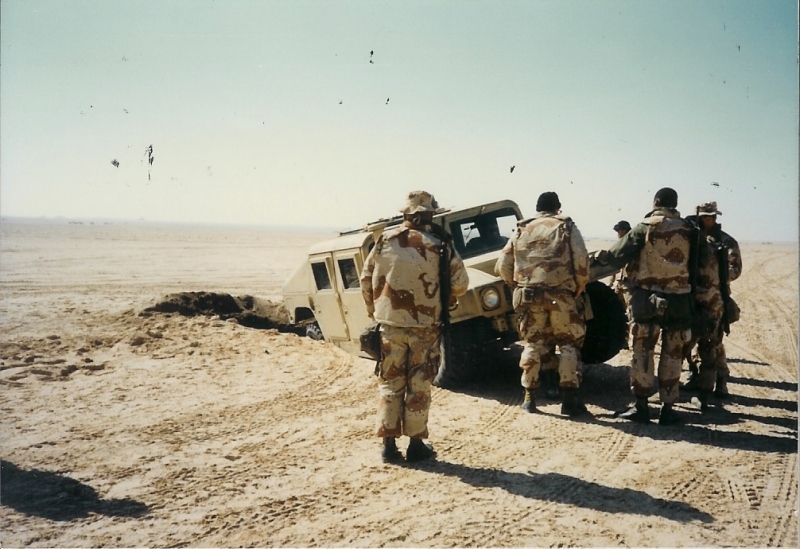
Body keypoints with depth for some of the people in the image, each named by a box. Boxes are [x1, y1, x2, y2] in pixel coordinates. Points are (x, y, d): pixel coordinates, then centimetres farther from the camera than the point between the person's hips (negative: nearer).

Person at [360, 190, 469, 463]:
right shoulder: (440, 245, -8)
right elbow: (460, 285, -4)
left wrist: (374, 310, 18)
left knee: (390, 385, 11)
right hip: (424, 326, -1)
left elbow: (366, 278, 4)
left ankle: (389, 444, 14)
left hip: (390, 324, 2)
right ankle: (416, 444, 15)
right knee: (418, 387, 9)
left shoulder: (385, 240, -2)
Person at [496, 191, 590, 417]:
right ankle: (570, 398, 2)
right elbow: (581, 261, -5)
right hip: (560, 294, -2)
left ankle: (529, 398, 14)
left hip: (529, 296, 3)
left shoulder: (522, 231, 14)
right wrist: (579, 289, 8)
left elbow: (502, 266, 9)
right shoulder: (566, 227, 6)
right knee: (569, 344, 8)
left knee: (533, 343, 13)